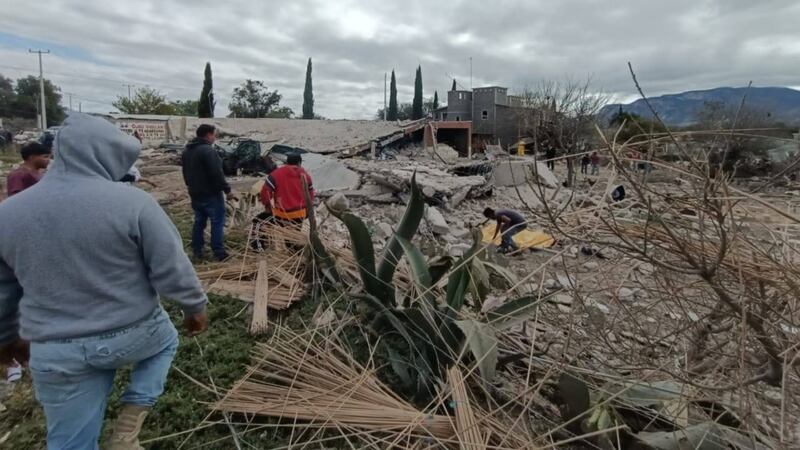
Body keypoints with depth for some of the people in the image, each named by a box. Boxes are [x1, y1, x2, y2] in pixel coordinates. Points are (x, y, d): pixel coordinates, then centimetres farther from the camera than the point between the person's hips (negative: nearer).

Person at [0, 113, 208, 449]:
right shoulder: (133, 202, -18)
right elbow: (173, 270, -14)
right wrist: (195, 307, 3)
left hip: (54, 352, 4)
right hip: (132, 333, -3)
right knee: (165, 341, 32)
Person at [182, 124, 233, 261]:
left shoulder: (187, 151, 12)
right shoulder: (208, 150, -19)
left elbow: (186, 173, 20)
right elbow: (216, 173, -22)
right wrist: (227, 189, -15)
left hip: (195, 193, 9)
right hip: (211, 193, -9)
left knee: (199, 221, 16)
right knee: (217, 222, -2)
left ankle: (197, 250, 20)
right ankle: (219, 252, 0)